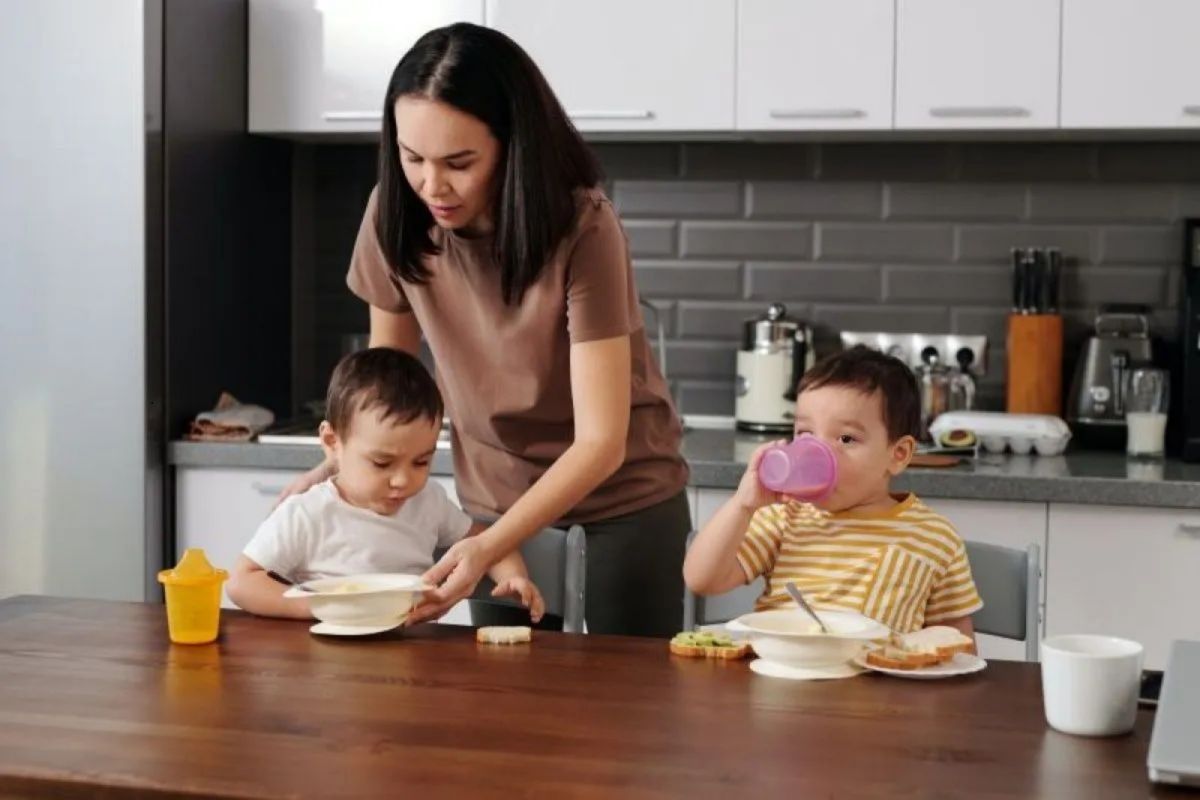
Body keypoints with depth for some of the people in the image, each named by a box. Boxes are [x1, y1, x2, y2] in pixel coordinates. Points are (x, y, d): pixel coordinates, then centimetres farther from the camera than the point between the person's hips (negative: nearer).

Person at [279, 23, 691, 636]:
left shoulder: (582, 229, -25)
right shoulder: (395, 214, -14)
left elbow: (600, 442, -26)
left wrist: (487, 548, -37)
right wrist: (335, 468, -14)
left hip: (623, 498, -3)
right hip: (498, 501, 3)